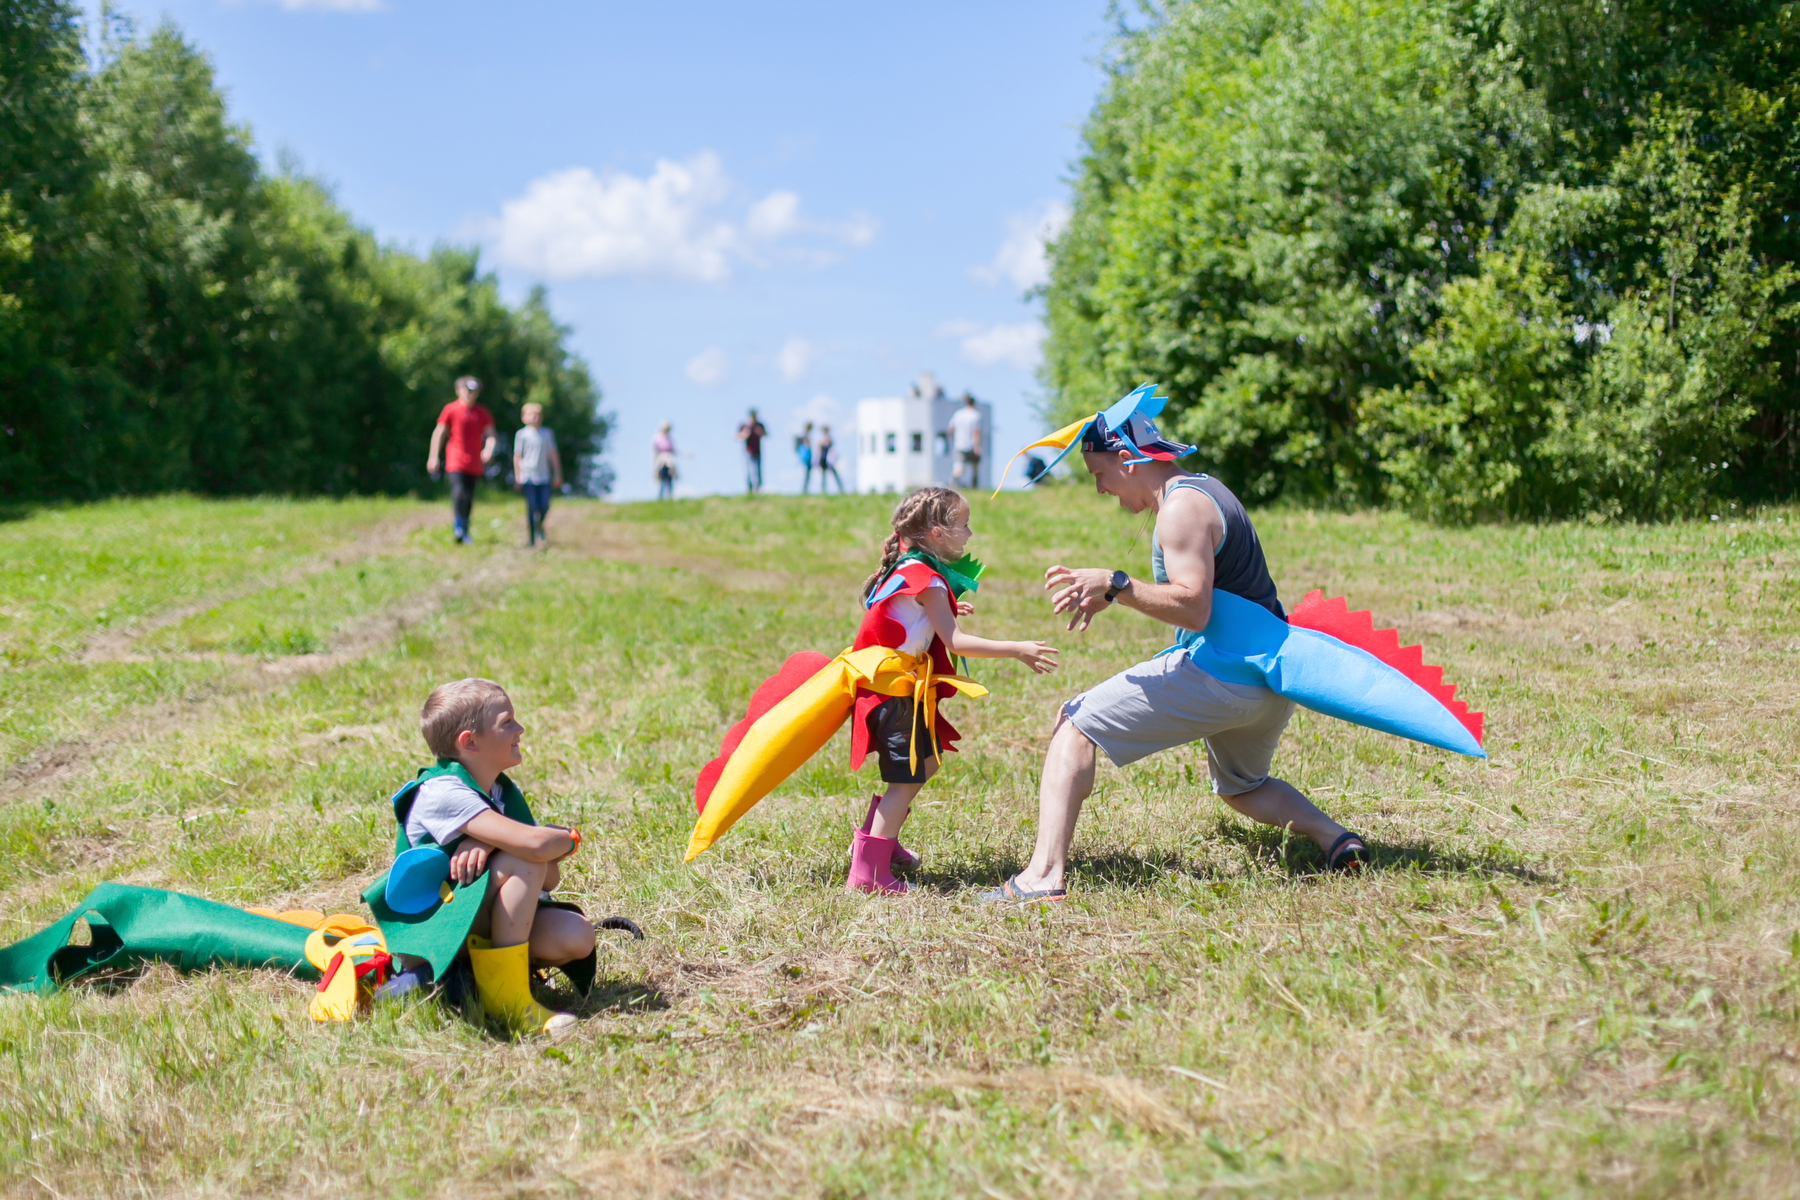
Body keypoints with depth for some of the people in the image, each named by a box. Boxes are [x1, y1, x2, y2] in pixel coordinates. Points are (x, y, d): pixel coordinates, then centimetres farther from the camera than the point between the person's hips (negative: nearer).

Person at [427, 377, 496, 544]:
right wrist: (433, 457, 1)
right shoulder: (451, 409, 1)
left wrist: (488, 449, -12)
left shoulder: (482, 413, 9)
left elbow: (490, 434, 9)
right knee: (458, 492, -22)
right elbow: (439, 433, 4)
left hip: (474, 464, 3)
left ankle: (464, 532, 18)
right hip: (455, 461, -3)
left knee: (469, 498, 8)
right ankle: (457, 526, -17)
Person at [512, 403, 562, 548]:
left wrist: (557, 475, 12)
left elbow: (553, 454, 13)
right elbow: (517, 456, 1)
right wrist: (517, 476, -2)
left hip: (543, 476, 3)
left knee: (544, 506, -3)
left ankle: (539, 526, 29)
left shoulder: (547, 434, 8)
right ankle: (530, 538, 5)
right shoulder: (521, 434, 0)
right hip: (528, 476, -3)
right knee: (531, 507, -5)